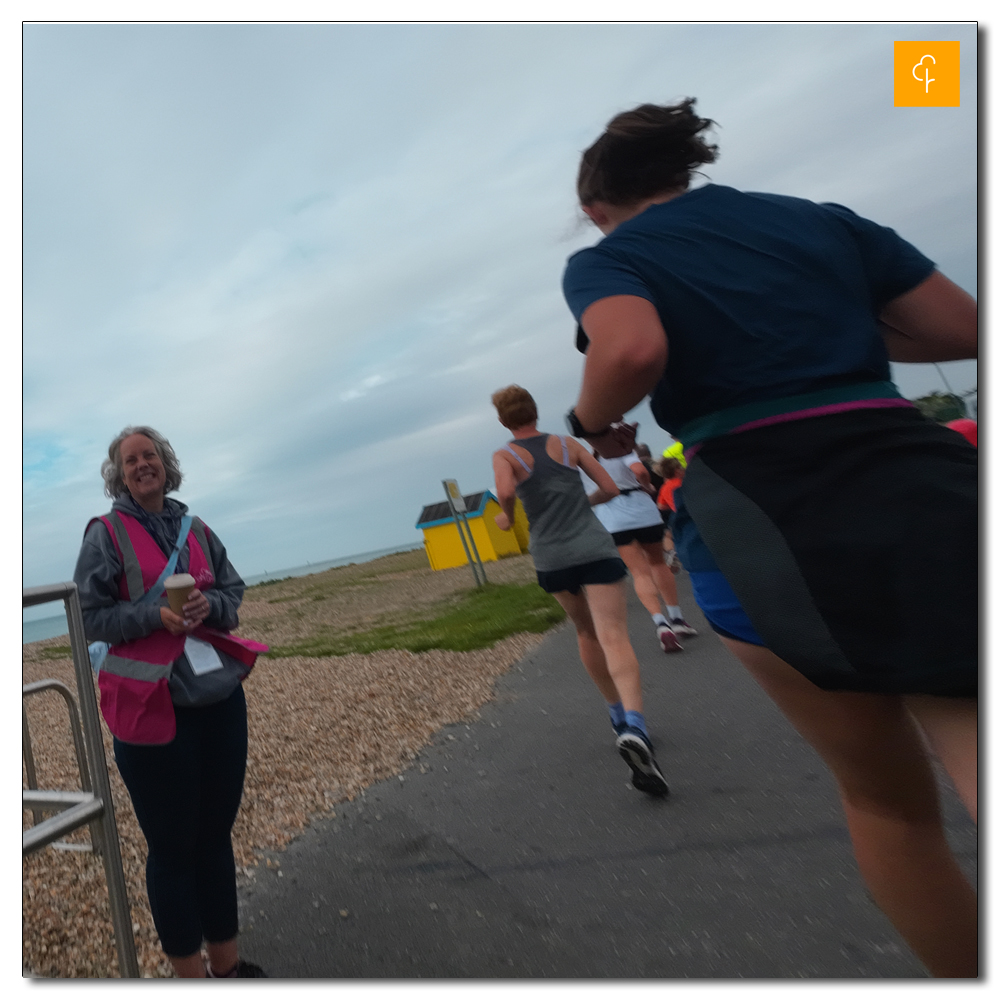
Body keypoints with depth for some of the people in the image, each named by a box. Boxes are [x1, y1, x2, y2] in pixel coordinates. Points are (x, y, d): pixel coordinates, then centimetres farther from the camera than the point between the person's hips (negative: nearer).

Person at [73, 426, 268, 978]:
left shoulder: (197, 530, 10)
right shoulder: (105, 534, -2)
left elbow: (234, 591, 12)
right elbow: (91, 617, -4)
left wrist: (209, 605, -9)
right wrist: (157, 614, -18)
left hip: (220, 694, 5)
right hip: (154, 704, -4)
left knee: (216, 833, 16)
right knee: (172, 846, 8)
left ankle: (227, 961, 34)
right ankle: (190, 971, 28)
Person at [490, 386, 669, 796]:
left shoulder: (505, 455, 2)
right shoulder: (569, 444, 8)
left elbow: (506, 491, -20)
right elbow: (610, 489, 7)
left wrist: (506, 516, 0)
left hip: (551, 560, 1)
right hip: (595, 550, -1)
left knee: (586, 633, 23)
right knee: (614, 639, -9)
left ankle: (619, 717, 31)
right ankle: (634, 727, -31)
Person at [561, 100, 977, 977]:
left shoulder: (606, 258, 8)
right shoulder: (825, 219, 19)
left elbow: (634, 351, -15)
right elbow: (964, 330, 18)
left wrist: (591, 419, 5)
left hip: (759, 524, -2)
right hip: (930, 489, 3)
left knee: (888, 799, 20)